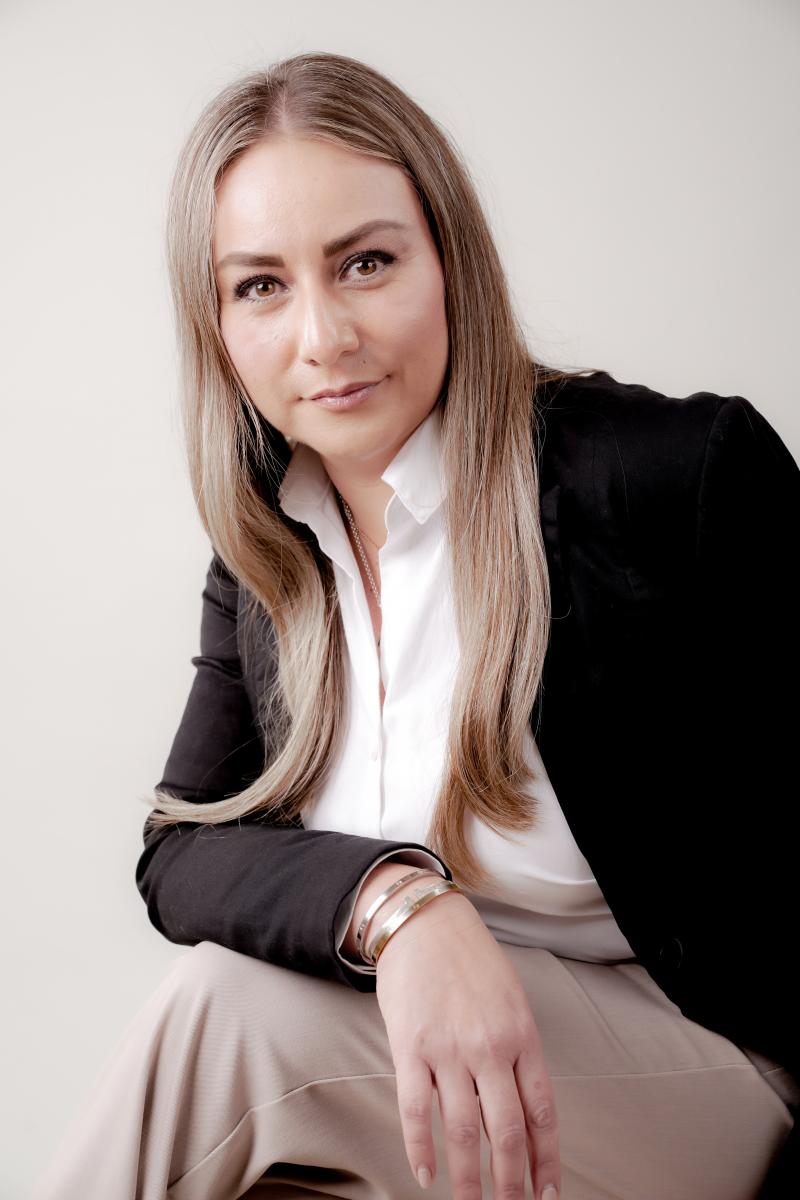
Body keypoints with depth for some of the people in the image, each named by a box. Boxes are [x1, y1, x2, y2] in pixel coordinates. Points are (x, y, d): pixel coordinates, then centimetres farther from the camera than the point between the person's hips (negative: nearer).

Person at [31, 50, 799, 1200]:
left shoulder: (689, 472, -17)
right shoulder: (263, 551, 2)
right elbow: (178, 855, -4)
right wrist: (390, 900, -25)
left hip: (704, 1075, -4)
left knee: (227, 1005, -23)